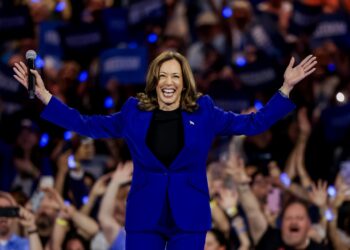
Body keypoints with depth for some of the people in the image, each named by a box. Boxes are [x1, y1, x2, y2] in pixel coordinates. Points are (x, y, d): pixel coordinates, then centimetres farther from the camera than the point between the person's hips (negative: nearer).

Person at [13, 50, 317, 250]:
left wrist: (286, 88, -2)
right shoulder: (134, 113, 3)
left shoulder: (203, 113, 2)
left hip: (189, 217, -1)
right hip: (144, 216, 1)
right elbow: (86, 124, 10)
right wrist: (43, 95, 4)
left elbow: (254, 123, 5)